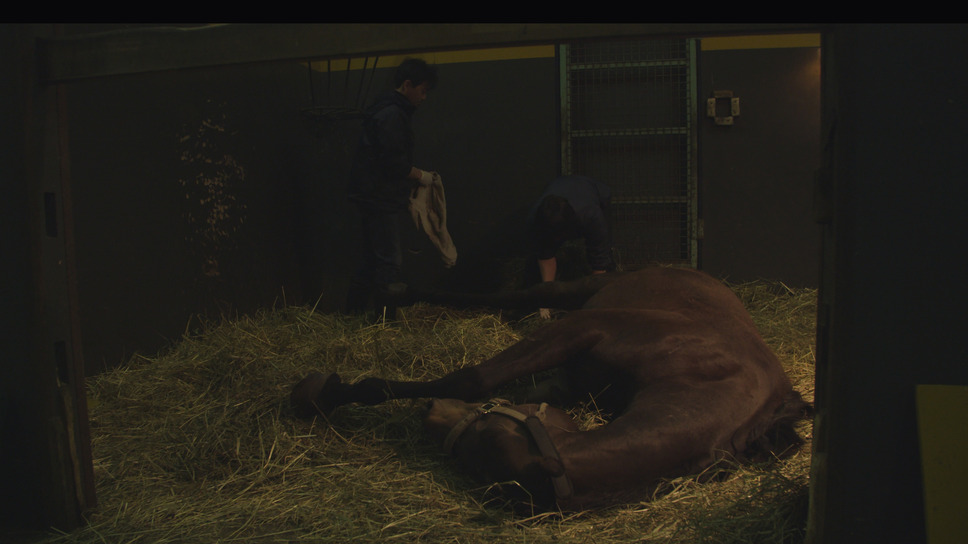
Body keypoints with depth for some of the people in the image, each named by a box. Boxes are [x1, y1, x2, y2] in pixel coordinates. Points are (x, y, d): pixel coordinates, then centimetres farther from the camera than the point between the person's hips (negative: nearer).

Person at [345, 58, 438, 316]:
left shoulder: (387, 109, 16)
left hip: (373, 197, 11)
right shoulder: (392, 115, -17)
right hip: (379, 199, -11)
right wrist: (421, 176, -8)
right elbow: (394, 162, -22)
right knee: (389, 261, -6)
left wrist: (411, 180, 13)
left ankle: (354, 311, 22)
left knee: (373, 258, 15)